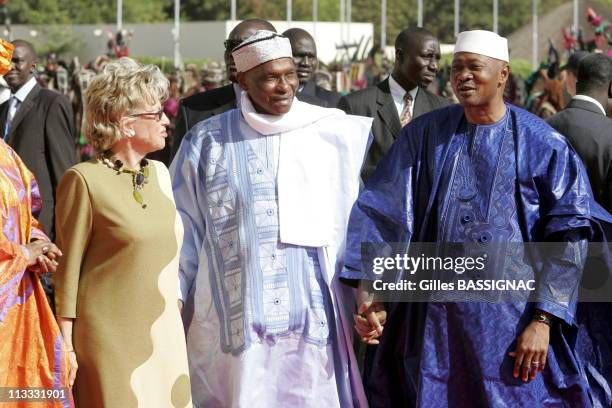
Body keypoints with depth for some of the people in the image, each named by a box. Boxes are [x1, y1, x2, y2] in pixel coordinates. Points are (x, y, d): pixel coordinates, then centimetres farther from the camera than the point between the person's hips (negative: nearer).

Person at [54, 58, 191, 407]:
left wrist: (176, 312, 16)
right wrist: (66, 346, -8)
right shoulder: (85, 180, -10)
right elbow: (68, 271, -8)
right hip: (110, 338, -6)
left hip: (165, 336, 6)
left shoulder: (159, 174, 8)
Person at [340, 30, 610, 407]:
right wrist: (369, 297, -8)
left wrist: (542, 322, -12)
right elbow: (384, 215, 2)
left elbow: (568, 238, -5)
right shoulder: (425, 135, 4)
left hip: (513, 318, -2)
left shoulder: (543, 145, -3)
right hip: (434, 319, 2)